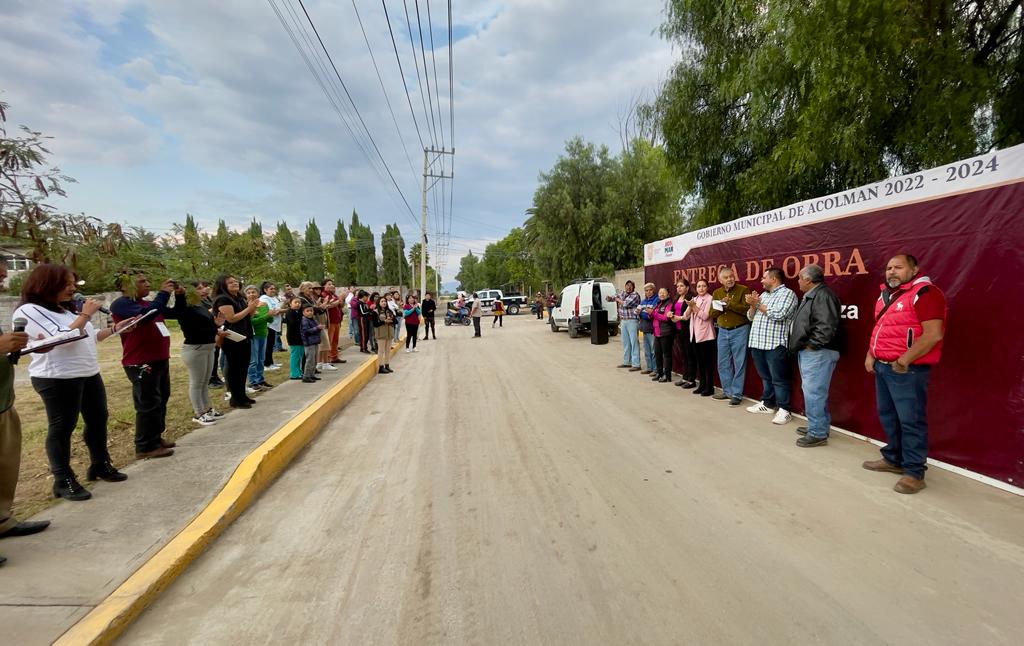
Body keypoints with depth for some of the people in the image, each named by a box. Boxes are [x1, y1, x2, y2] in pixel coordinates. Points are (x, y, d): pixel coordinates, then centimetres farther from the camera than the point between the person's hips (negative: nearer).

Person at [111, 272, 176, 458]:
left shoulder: (147, 303, 14)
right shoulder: (121, 304, -10)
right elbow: (144, 315, -27)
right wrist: (163, 293, -20)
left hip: (160, 360, 9)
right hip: (141, 363, -9)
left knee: (161, 401, 17)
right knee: (149, 404, -5)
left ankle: (156, 438, 29)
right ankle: (146, 447, 4)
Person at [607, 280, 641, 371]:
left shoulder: (635, 295, -9)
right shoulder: (622, 293, 12)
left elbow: (626, 304, -21)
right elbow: (613, 298, 19)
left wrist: (618, 300, -3)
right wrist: (609, 298, -5)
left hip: (632, 321, -7)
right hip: (623, 321, 7)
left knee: (634, 342, -7)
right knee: (625, 342, 13)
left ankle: (636, 364, -6)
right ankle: (627, 362, 23)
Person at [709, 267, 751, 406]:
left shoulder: (743, 290, -5)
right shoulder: (716, 293, 10)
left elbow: (747, 309, -16)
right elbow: (713, 313, 5)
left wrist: (730, 304, -19)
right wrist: (722, 306, -13)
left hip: (739, 330, -5)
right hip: (722, 331, 5)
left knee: (739, 363, -1)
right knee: (723, 363, 10)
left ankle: (737, 394, 6)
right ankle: (727, 391, 23)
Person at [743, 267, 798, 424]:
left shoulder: (787, 293, -4)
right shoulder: (763, 295, 19)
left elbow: (778, 314, -19)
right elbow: (751, 317, 18)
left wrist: (758, 304, -7)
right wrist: (752, 305, -2)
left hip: (775, 345, -7)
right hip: (757, 343, 7)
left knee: (778, 379, -2)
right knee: (765, 377, 16)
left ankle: (783, 410, 4)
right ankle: (767, 404, 26)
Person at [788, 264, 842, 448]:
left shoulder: (823, 295, -16)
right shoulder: (811, 296, 18)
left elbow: (827, 326, -26)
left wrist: (812, 345, -20)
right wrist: (801, 346, 15)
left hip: (817, 352, -11)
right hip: (808, 352, 11)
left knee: (813, 393, -7)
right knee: (813, 391, 18)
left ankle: (818, 433, 0)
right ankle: (819, 426, 29)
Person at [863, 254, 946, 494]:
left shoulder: (924, 293, -12)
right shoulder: (886, 295, 15)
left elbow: (933, 334, -20)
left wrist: (904, 360, -20)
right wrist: (870, 355, 11)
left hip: (907, 370, -9)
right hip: (882, 367, 9)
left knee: (911, 421, -3)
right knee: (888, 416, 17)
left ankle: (914, 472, 6)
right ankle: (893, 459, 30)